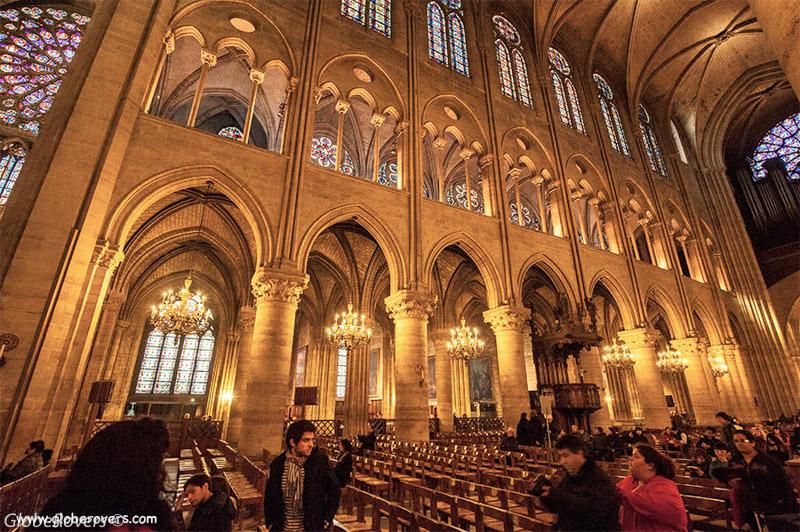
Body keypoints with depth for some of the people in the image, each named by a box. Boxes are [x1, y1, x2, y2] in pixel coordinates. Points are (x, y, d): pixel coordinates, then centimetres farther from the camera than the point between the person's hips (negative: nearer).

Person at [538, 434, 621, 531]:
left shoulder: (600, 479, -15)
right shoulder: (569, 477, 6)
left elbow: (596, 510, -30)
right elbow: (555, 508, 11)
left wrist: (560, 496, -31)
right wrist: (545, 494, -8)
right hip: (565, 528, 6)